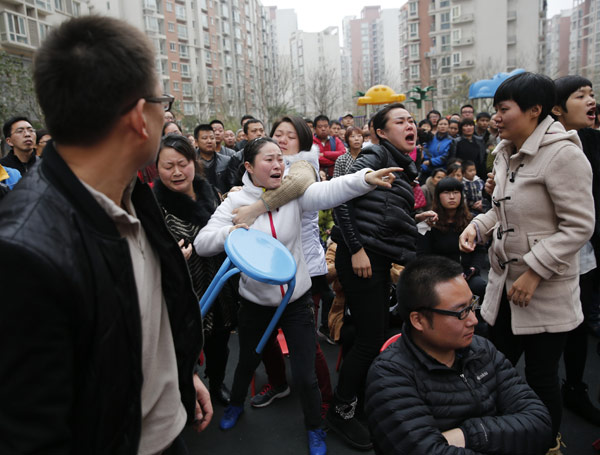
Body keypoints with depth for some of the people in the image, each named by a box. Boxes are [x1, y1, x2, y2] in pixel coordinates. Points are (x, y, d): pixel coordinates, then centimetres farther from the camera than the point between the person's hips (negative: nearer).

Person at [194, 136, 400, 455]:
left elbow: (328, 191, -27)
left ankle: (315, 429, 34)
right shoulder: (235, 202, -9)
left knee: (305, 374, 5)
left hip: (297, 301, 0)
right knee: (248, 361, 24)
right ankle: (236, 405, 56)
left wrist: (366, 179, -43)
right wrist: (229, 232, -35)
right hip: (255, 303, 1)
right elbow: (201, 243, -15)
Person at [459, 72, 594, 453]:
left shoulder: (563, 153, -18)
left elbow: (579, 226, -19)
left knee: (540, 375, 9)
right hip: (505, 282, 7)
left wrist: (534, 272, -21)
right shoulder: (507, 152, 6)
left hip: (546, 291, -7)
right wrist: (478, 225, -2)